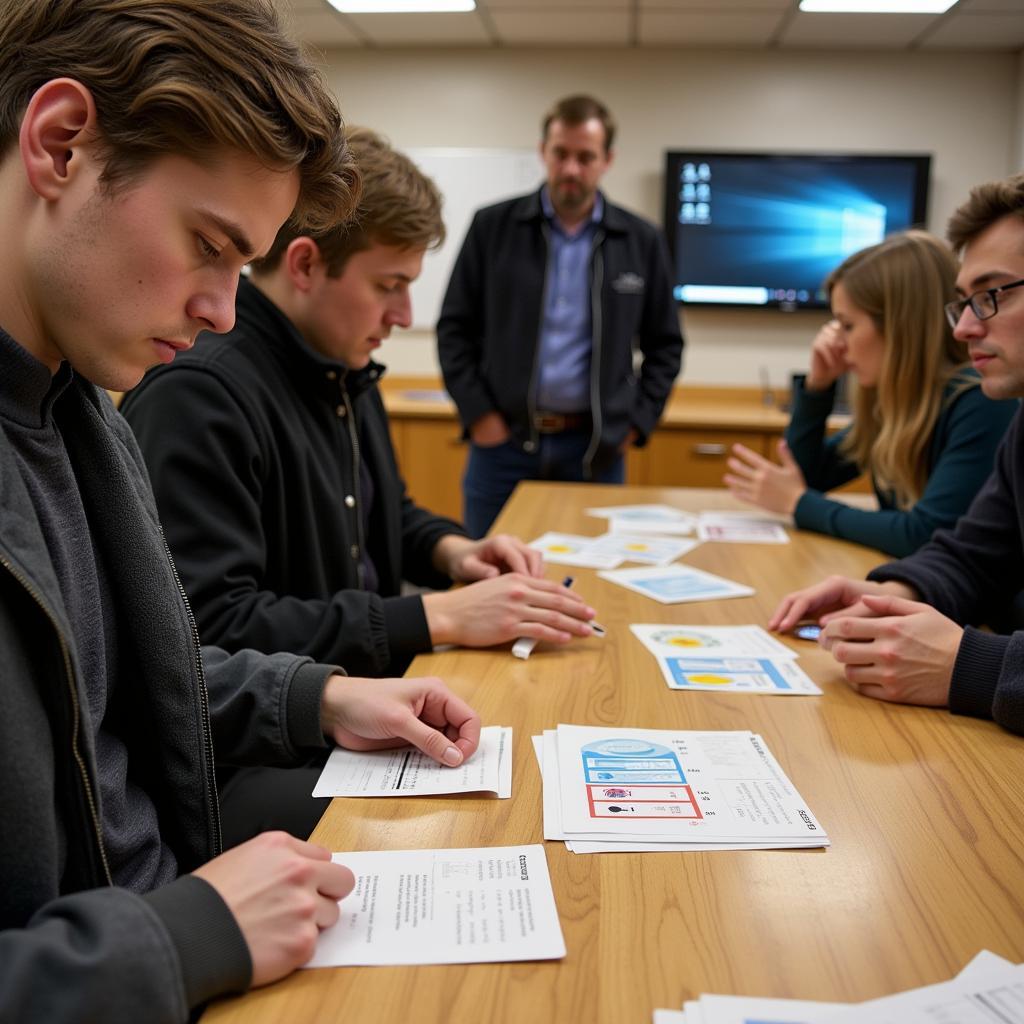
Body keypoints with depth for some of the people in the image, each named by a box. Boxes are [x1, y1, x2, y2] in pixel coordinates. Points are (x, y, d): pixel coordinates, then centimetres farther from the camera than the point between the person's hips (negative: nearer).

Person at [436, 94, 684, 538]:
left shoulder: (642, 242, 4)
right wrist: (478, 414, -5)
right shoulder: (492, 227, 1)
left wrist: (635, 424, 1)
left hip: (595, 448, 1)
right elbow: (454, 329, 3)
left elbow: (665, 345, 10)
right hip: (502, 442, 0)